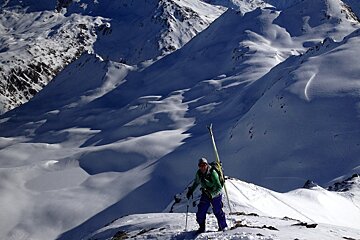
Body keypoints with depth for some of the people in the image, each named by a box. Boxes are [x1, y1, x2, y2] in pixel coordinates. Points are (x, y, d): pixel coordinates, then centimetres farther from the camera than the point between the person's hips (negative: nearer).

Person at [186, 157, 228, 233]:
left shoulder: (212, 173, -27)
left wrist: (212, 194, -40)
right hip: (205, 194, 5)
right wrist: (190, 190, 12)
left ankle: (223, 227, 15)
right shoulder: (199, 173, -9)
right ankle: (202, 228, 19)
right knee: (201, 211, 0)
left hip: (215, 194, -5)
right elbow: (196, 182, 14)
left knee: (217, 211, -6)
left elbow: (219, 188, -29)